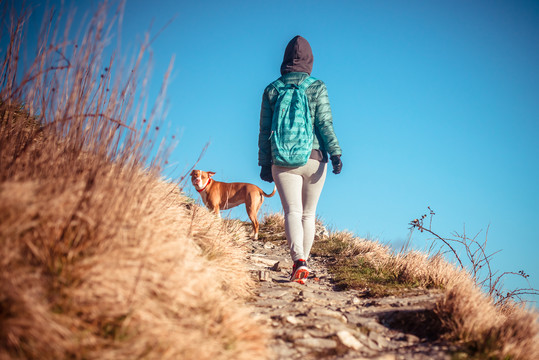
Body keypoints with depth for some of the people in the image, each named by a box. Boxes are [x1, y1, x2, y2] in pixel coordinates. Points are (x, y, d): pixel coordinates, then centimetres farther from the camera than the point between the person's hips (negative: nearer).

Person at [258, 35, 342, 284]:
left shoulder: (271, 90, 5)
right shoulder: (317, 88, 1)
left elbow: (265, 130, 6)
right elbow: (325, 124, -6)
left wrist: (265, 163, 11)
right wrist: (335, 153, -5)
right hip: (314, 159, 0)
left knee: (292, 212, -6)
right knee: (309, 214, 12)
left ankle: (299, 260, -27)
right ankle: (303, 263, 14)